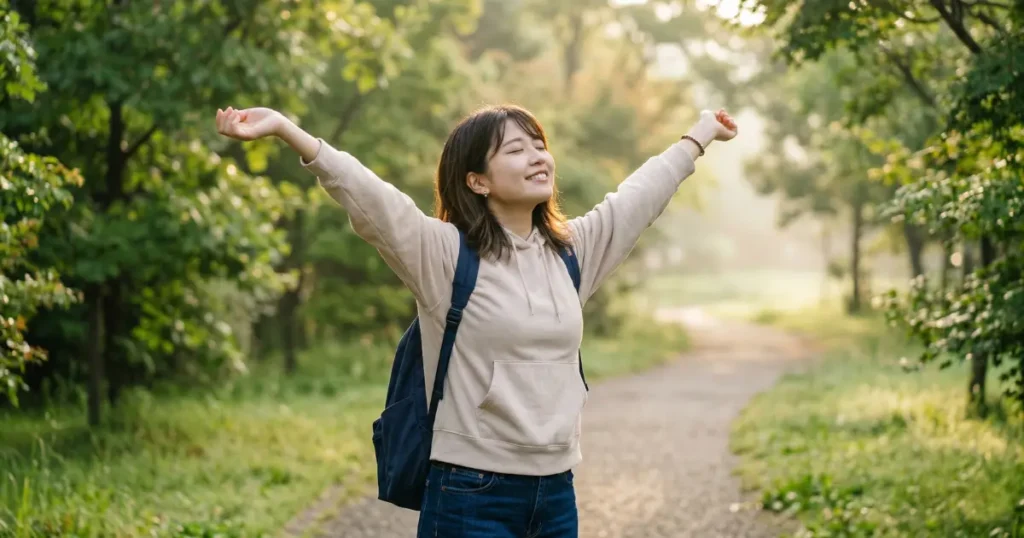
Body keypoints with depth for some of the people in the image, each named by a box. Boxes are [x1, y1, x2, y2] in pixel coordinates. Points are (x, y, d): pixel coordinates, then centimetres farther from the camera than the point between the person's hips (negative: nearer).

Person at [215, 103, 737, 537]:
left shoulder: (571, 250, 10)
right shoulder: (445, 254, -8)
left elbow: (637, 195, 23)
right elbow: (366, 197, -20)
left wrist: (698, 136, 37)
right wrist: (288, 131, -33)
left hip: (556, 495, 6)